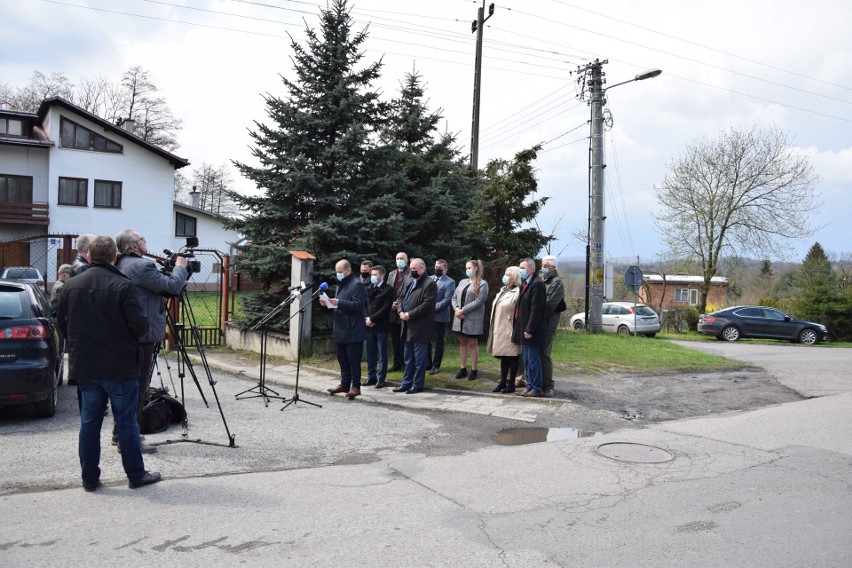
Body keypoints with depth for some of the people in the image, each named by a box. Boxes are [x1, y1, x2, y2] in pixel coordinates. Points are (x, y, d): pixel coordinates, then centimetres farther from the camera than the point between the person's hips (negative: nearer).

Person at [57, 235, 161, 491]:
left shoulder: (71, 286, 2)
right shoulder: (122, 286, -15)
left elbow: (63, 326, 11)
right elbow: (140, 326, -16)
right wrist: (129, 337, 6)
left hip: (84, 366, 5)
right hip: (119, 367, -4)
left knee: (89, 422, 11)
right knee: (126, 422, 4)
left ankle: (89, 478, 18)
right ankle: (136, 475, 13)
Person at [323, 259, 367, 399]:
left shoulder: (356, 284, -10)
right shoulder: (341, 284, 19)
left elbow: (357, 304, -20)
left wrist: (339, 302, -25)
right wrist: (329, 303, 6)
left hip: (352, 331, -9)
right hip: (341, 330, 9)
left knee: (353, 360, -3)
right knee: (342, 359, 13)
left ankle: (356, 387, 2)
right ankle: (344, 384, 22)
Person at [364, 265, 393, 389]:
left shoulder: (388, 290, -6)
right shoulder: (369, 289, 13)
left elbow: (385, 308, -13)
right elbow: (364, 305, 12)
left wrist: (372, 319, -14)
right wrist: (366, 318, -4)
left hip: (381, 327, -6)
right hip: (369, 326, 6)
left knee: (382, 354, 1)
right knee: (370, 353, 10)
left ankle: (381, 379, 7)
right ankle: (371, 376, 19)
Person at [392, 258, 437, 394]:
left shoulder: (430, 284, -11)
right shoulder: (409, 281, 16)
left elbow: (427, 305, -19)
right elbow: (402, 298, 19)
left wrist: (410, 314, -17)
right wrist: (401, 311, 0)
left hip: (420, 327, -8)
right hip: (408, 326, 8)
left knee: (419, 358, 1)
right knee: (408, 358, 15)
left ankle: (418, 384, 10)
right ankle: (406, 382, 24)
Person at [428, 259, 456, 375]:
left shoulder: (450, 282, -5)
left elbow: (447, 300, -13)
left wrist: (433, 308, -18)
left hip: (440, 316, -5)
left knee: (439, 342, 6)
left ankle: (436, 365, 15)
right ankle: (427, 363, 21)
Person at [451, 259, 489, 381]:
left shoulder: (482, 284, -5)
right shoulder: (462, 282, 15)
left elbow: (479, 301, -15)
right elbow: (454, 297, 12)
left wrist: (463, 310, -16)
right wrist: (456, 309, -9)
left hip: (473, 319, -6)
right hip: (460, 318, 6)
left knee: (472, 344, 1)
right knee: (462, 343, 10)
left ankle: (474, 370, 9)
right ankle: (463, 369, 17)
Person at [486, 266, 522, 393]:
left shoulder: (517, 292, -12)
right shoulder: (503, 290, 16)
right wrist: (493, 329, 17)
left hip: (509, 330, -8)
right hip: (500, 330, 8)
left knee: (511, 357, 1)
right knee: (503, 356, 12)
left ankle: (511, 384, 9)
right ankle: (502, 382, 19)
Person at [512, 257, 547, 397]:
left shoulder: (537, 284, -15)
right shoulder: (524, 284, 15)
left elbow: (536, 310, -20)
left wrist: (529, 330, -21)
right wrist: (521, 329, 13)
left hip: (532, 332, -9)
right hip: (524, 330, 10)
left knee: (533, 361, -2)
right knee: (527, 361, 15)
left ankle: (536, 389, 6)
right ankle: (529, 386, 23)